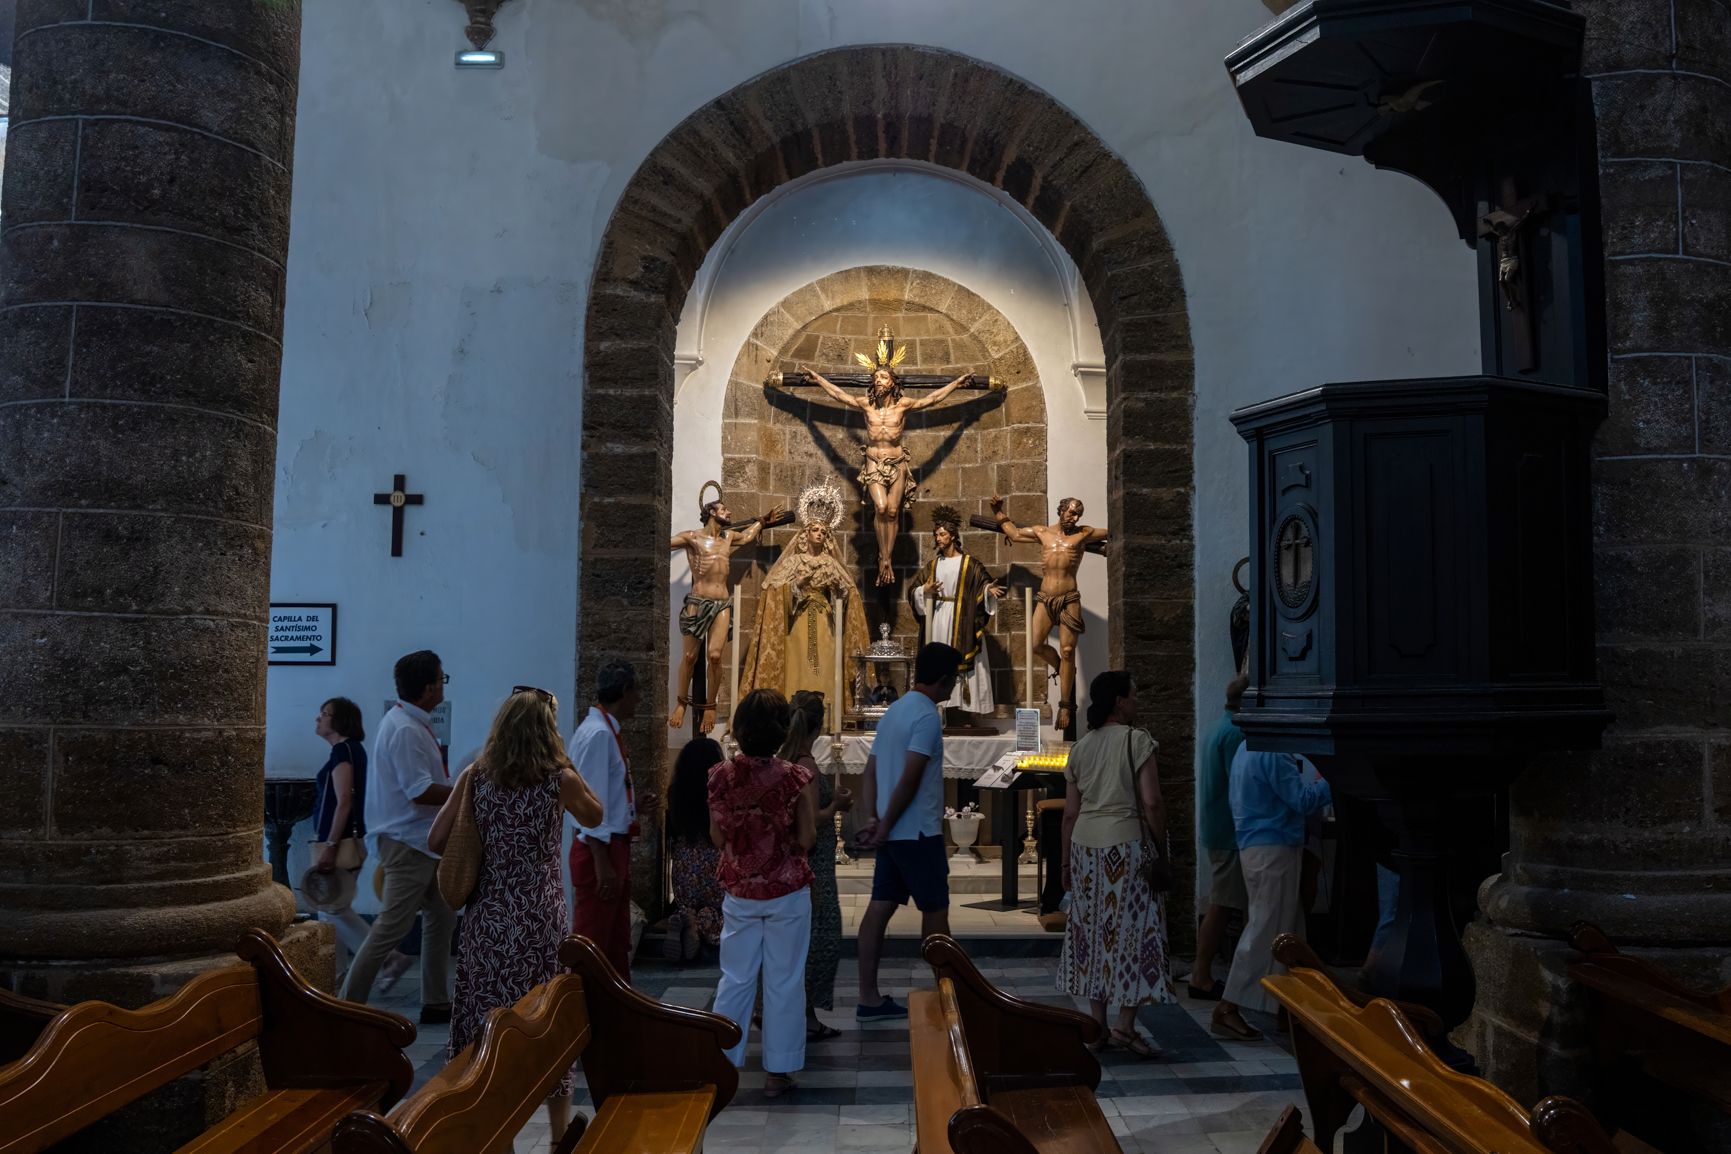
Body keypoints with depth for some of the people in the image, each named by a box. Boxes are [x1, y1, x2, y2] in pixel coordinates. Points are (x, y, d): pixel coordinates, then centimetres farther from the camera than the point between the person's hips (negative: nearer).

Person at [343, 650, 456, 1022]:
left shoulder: (415, 724, 11)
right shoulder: (404, 729, -21)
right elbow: (420, 792, -24)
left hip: (422, 840, 11)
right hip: (405, 841, -11)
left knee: (441, 917, 15)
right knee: (391, 927, -6)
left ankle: (436, 1003, 22)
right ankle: (350, 1003, 3)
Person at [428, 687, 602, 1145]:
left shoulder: (476, 776, -2)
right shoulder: (559, 779, -8)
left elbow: (436, 841, 3)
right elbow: (594, 816, 12)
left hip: (487, 917, 2)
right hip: (539, 918, -2)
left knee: (484, 1021, 12)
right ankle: (560, 1134, 20)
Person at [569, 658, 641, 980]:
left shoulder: (607, 731, 11)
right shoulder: (597, 733, -18)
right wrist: (601, 861, -23)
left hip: (615, 845, 10)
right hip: (599, 849, -10)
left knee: (617, 942, 18)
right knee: (591, 942, -2)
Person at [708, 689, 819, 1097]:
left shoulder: (721, 777, -8)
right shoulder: (797, 778, -16)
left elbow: (717, 837, -1)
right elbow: (806, 839, -11)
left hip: (739, 891, 3)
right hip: (787, 892, -2)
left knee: (735, 978, 15)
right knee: (784, 982, 9)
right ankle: (777, 1070, 17)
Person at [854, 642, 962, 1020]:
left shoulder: (894, 711, 14)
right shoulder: (927, 716, -15)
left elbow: (870, 770, 12)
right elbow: (910, 779, -21)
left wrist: (874, 818, 4)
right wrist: (886, 826, -14)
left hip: (892, 832, 8)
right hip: (918, 832, -8)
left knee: (880, 908, 6)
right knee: (935, 909, 4)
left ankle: (869, 998, 8)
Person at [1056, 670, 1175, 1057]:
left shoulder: (1080, 748, 10)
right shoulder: (1138, 740, -6)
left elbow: (1070, 812, 10)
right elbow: (1152, 801, -13)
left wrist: (1067, 863, 15)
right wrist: (1161, 846, -3)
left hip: (1086, 844, 6)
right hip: (1127, 841, -5)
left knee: (1093, 930, 10)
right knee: (1132, 928, 0)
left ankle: (1099, 1026, 14)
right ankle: (1125, 1025, -3)